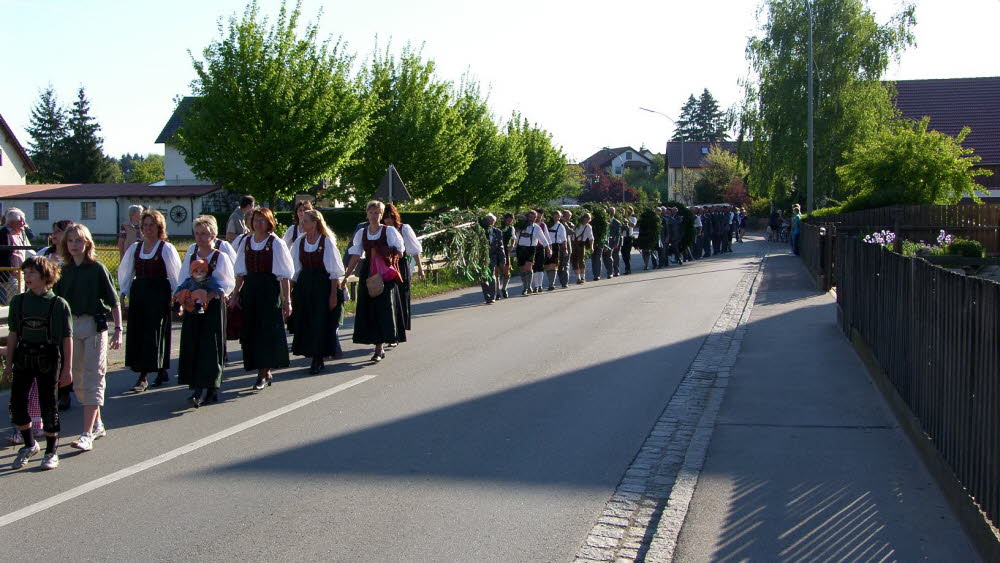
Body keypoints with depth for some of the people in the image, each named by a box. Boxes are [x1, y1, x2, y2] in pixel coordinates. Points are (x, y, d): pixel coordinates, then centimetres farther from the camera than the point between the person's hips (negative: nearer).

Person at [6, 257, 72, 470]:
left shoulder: (58, 304, -7)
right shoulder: (18, 301, 5)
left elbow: (67, 338, -4)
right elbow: (13, 334, 9)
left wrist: (67, 368, -5)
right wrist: (8, 363, 8)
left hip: (48, 358, -4)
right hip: (23, 356, 4)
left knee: (48, 405, 2)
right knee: (17, 403, 2)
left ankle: (51, 451, 17)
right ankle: (29, 445, 25)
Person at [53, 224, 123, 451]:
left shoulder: (97, 268, -5)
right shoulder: (64, 271, 8)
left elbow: (114, 302, -4)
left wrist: (118, 329, -8)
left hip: (94, 326, -5)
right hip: (70, 326, 5)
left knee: (92, 379, -7)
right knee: (79, 379, 11)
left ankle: (87, 434, -10)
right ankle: (97, 424, 26)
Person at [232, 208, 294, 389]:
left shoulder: (276, 243, -4)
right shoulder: (246, 242, 10)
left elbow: (284, 275, -6)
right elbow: (240, 272, 15)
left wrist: (287, 300, -9)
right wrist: (236, 293, 10)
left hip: (270, 290, -5)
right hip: (250, 289, 5)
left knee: (266, 331, -6)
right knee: (251, 331, 6)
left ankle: (263, 373, 0)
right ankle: (266, 373, 17)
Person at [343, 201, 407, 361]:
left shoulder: (389, 231, -1)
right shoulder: (362, 233, 8)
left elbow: (399, 252, 3)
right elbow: (356, 257, 8)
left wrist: (383, 253, -6)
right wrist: (345, 277, 3)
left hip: (386, 275, -4)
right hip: (368, 275, 4)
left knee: (383, 310, -7)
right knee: (369, 310, 3)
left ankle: (379, 348, -5)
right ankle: (380, 347, 14)